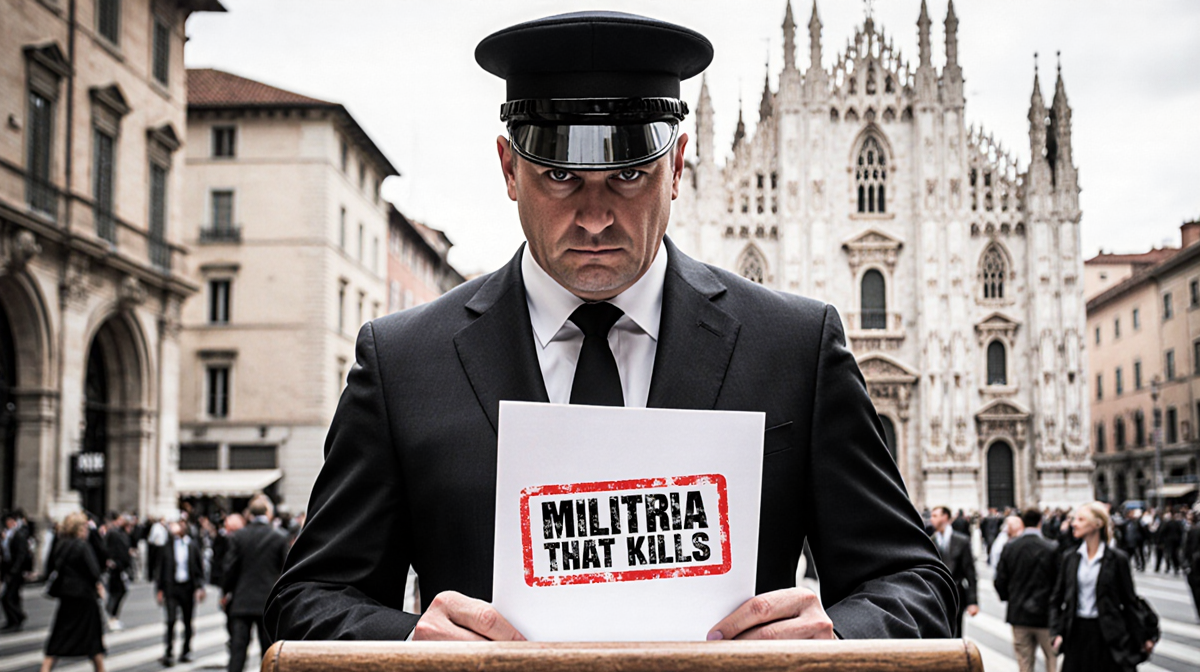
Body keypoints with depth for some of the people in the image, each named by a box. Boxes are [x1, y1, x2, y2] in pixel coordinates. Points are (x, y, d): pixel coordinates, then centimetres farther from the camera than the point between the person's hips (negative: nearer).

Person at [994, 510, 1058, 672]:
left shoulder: (1009, 548, -4)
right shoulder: (1051, 550, -12)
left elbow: (1000, 581, -1)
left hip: (1018, 614, 3)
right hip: (1045, 614, -3)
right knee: (1052, 658, 12)